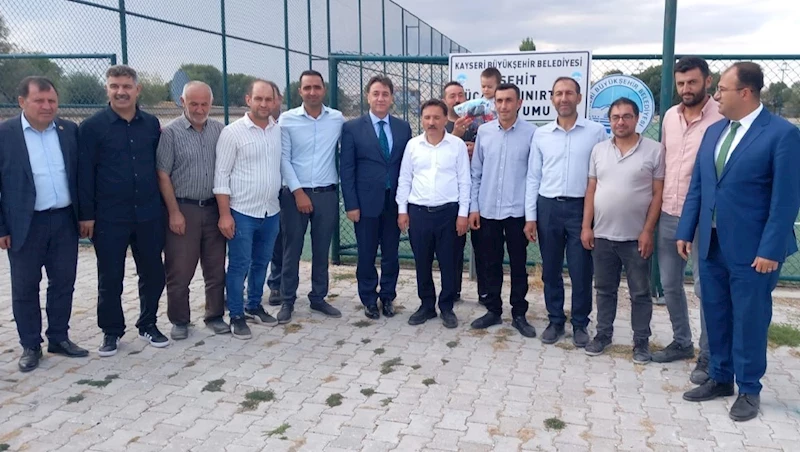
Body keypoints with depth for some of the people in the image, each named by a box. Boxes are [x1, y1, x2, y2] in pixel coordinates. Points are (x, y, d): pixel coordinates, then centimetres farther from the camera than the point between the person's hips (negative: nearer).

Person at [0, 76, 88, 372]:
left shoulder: (70, 131, 4)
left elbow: (81, 174, 9)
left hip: (65, 220, 3)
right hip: (26, 224, -3)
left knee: (63, 283, 10)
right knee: (25, 288, 7)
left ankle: (59, 338, 25)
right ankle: (30, 346, 21)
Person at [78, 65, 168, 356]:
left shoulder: (151, 124, 5)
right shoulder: (92, 127, -5)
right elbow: (84, 174, -5)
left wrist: (163, 207, 10)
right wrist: (86, 215, -8)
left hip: (148, 215, 3)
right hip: (109, 218, -3)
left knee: (153, 274, 10)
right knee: (110, 278, 8)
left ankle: (148, 324, 28)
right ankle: (111, 331, 24)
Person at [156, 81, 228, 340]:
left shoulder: (219, 130, 5)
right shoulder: (170, 132, -5)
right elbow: (163, 176, -6)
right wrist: (174, 212, -9)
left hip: (214, 208, 3)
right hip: (184, 209, -3)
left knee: (216, 268, 10)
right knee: (179, 271, 4)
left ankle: (215, 316, 24)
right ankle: (179, 321, 19)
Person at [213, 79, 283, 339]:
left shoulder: (279, 131, 4)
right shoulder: (233, 132, -9)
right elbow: (221, 175, -9)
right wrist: (225, 214, -13)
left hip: (271, 212, 5)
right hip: (242, 212, -5)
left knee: (261, 263, 16)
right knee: (239, 266, 3)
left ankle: (254, 306, 32)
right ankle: (236, 316, 15)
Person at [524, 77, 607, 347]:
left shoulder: (596, 132, -1)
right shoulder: (540, 134, 6)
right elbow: (533, 177, 7)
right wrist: (530, 216, 3)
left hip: (581, 208, -2)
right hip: (548, 207, 2)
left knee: (581, 272, 4)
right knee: (550, 270, 10)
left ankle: (580, 324, 21)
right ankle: (555, 321, 25)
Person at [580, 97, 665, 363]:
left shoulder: (654, 150, -5)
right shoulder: (599, 150, 6)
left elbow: (658, 194, -6)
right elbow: (591, 190, 8)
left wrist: (648, 231, -11)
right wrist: (586, 226, 2)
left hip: (636, 237, -3)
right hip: (602, 235, 3)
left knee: (640, 293, 8)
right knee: (604, 289, 14)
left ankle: (641, 341, 20)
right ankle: (603, 334, 27)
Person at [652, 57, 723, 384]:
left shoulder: (722, 119, -13)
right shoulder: (669, 117, 7)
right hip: (668, 216, 6)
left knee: (705, 289, 2)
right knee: (670, 285, 15)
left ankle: (708, 356, 17)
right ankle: (681, 342, 33)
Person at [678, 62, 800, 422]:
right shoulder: (714, 131, 9)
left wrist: (770, 250, -16)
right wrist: (686, 231, 8)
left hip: (751, 248, -6)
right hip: (711, 243, 6)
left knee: (749, 321, 7)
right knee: (715, 317, 15)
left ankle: (749, 390, 24)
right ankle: (720, 379, 32)